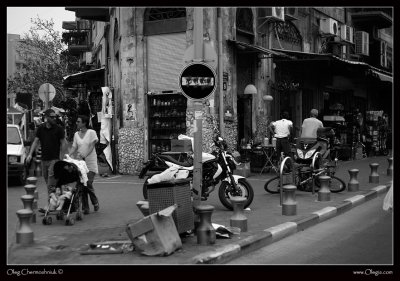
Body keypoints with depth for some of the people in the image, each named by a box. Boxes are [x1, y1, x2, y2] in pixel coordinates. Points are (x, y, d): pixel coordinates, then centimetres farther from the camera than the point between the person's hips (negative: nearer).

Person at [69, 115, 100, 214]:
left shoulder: (91, 132, -3)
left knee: (88, 184, -13)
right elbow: (74, 147, 8)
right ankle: (85, 208, 9)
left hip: (90, 162, -5)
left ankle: (95, 202, 11)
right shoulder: (76, 134, 11)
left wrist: (84, 155, -24)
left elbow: (92, 146, -10)